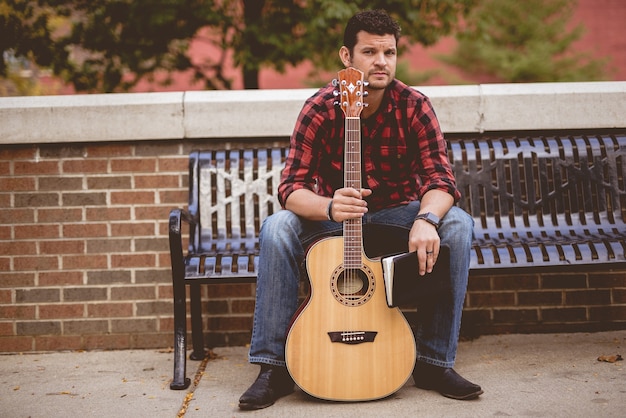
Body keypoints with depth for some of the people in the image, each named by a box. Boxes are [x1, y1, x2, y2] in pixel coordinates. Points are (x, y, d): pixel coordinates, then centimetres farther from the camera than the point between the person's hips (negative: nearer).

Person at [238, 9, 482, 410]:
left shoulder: (414, 106, -13)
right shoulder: (321, 108, -15)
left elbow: (441, 180, -19)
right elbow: (292, 188, -21)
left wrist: (426, 219, -43)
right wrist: (329, 207, -44)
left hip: (399, 214, 1)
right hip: (333, 215, 0)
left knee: (458, 225, -28)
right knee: (276, 229, -29)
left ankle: (435, 363, -17)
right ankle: (274, 367, -20)